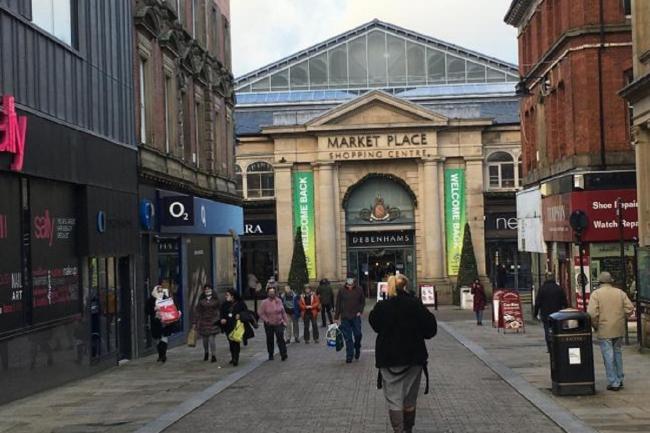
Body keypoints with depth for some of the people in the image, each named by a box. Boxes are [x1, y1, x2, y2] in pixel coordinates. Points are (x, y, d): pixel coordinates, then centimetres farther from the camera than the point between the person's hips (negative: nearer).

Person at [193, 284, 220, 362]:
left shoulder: (215, 300, 2)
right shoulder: (201, 300, 4)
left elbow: (220, 310, 3)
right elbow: (197, 311, 5)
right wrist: (195, 322, 2)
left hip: (213, 322, -2)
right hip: (203, 322, 2)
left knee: (212, 340, -9)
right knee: (205, 340, 11)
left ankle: (214, 356, 0)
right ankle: (206, 353, 35)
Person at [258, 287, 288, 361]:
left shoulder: (279, 301, 1)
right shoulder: (264, 302, -6)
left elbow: (283, 312, 8)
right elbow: (261, 313, -4)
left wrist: (285, 321, 5)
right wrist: (266, 320, -15)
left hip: (279, 324, 0)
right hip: (269, 325, 0)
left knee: (280, 339, -7)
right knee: (270, 340, 9)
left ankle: (283, 355, -5)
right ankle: (270, 355, 22)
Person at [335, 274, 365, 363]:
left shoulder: (359, 290, 3)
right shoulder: (341, 291, 2)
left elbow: (363, 302, 11)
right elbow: (338, 305, 5)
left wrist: (360, 311, -4)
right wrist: (336, 317, 3)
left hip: (356, 317, 0)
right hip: (345, 318, 0)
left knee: (358, 335, -2)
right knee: (347, 338, 1)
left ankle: (357, 349, 27)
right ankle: (349, 356, 7)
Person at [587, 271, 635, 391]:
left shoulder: (596, 294, -8)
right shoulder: (620, 292, 4)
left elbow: (592, 313, -16)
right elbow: (630, 308, 0)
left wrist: (595, 326, -1)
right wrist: (622, 320, 13)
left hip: (604, 331, -4)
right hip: (619, 330, 4)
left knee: (608, 356, 1)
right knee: (617, 353, 19)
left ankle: (613, 383, 2)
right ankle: (619, 380, 26)